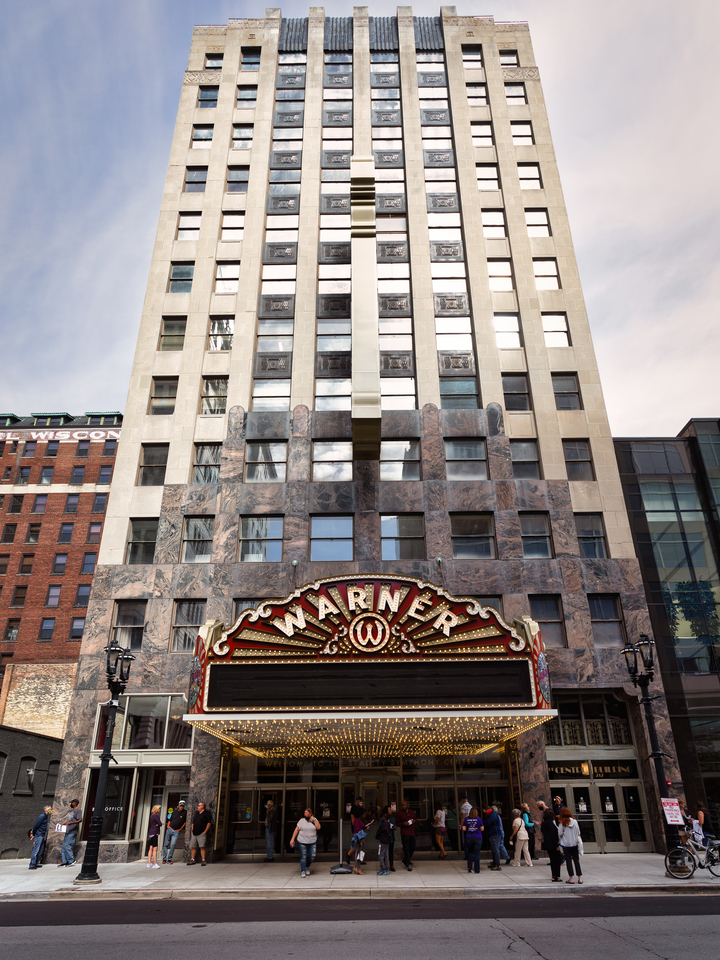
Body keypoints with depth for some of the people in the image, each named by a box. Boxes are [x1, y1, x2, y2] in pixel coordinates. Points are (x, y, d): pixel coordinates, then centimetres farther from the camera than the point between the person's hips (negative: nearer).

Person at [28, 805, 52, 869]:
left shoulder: (46, 816, 14)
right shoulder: (42, 816, -16)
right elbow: (35, 825, -16)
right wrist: (33, 834, -7)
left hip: (42, 836, 10)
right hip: (39, 835, -10)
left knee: (41, 850, 11)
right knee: (36, 850, -9)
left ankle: (37, 863, 17)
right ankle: (32, 865, -8)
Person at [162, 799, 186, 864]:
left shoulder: (185, 812, -2)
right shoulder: (175, 811, 9)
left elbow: (185, 821, 1)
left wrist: (180, 829, -2)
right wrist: (168, 825, 4)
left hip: (176, 831, -3)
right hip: (169, 829, 3)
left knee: (172, 845, -12)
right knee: (166, 844, 3)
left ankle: (169, 859, -2)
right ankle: (164, 859, 12)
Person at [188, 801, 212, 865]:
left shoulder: (206, 814, -2)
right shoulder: (196, 814, 19)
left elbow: (209, 823, -7)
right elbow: (193, 823, 23)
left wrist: (205, 831, -11)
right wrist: (192, 830, 12)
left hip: (201, 833, -7)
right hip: (194, 833, 7)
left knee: (202, 847, -11)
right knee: (193, 847, 6)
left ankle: (203, 860, -7)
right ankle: (192, 859, 16)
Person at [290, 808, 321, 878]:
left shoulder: (314, 820, 5)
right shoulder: (302, 820, 0)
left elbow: (318, 827, -8)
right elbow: (296, 830, 1)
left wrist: (314, 820, -12)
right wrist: (293, 839, -5)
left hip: (312, 842, 2)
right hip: (303, 841, -2)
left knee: (312, 856, 2)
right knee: (303, 857, -4)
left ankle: (307, 867, 29)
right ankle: (303, 872, 7)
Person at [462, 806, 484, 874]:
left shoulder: (466, 819, -3)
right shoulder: (478, 819, -8)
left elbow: (464, 829, -1)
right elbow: (482, 829, -3)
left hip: (469, 838, 2)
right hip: (478, 838, -2)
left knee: (470, 853, 17)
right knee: (477, 854, 5)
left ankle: (469, 867, 8)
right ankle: (477, 870, 7)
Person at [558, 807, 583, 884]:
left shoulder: (563, 822, -12)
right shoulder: (575, 821, -4)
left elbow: (560, 833, -9)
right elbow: (578, 833, 3)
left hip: (566, 844, -3)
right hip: (575, 843, 3)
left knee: (568, 860, 5)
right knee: (576, 860, 12)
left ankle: (571, 878, 6)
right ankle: (579, 878, 11)